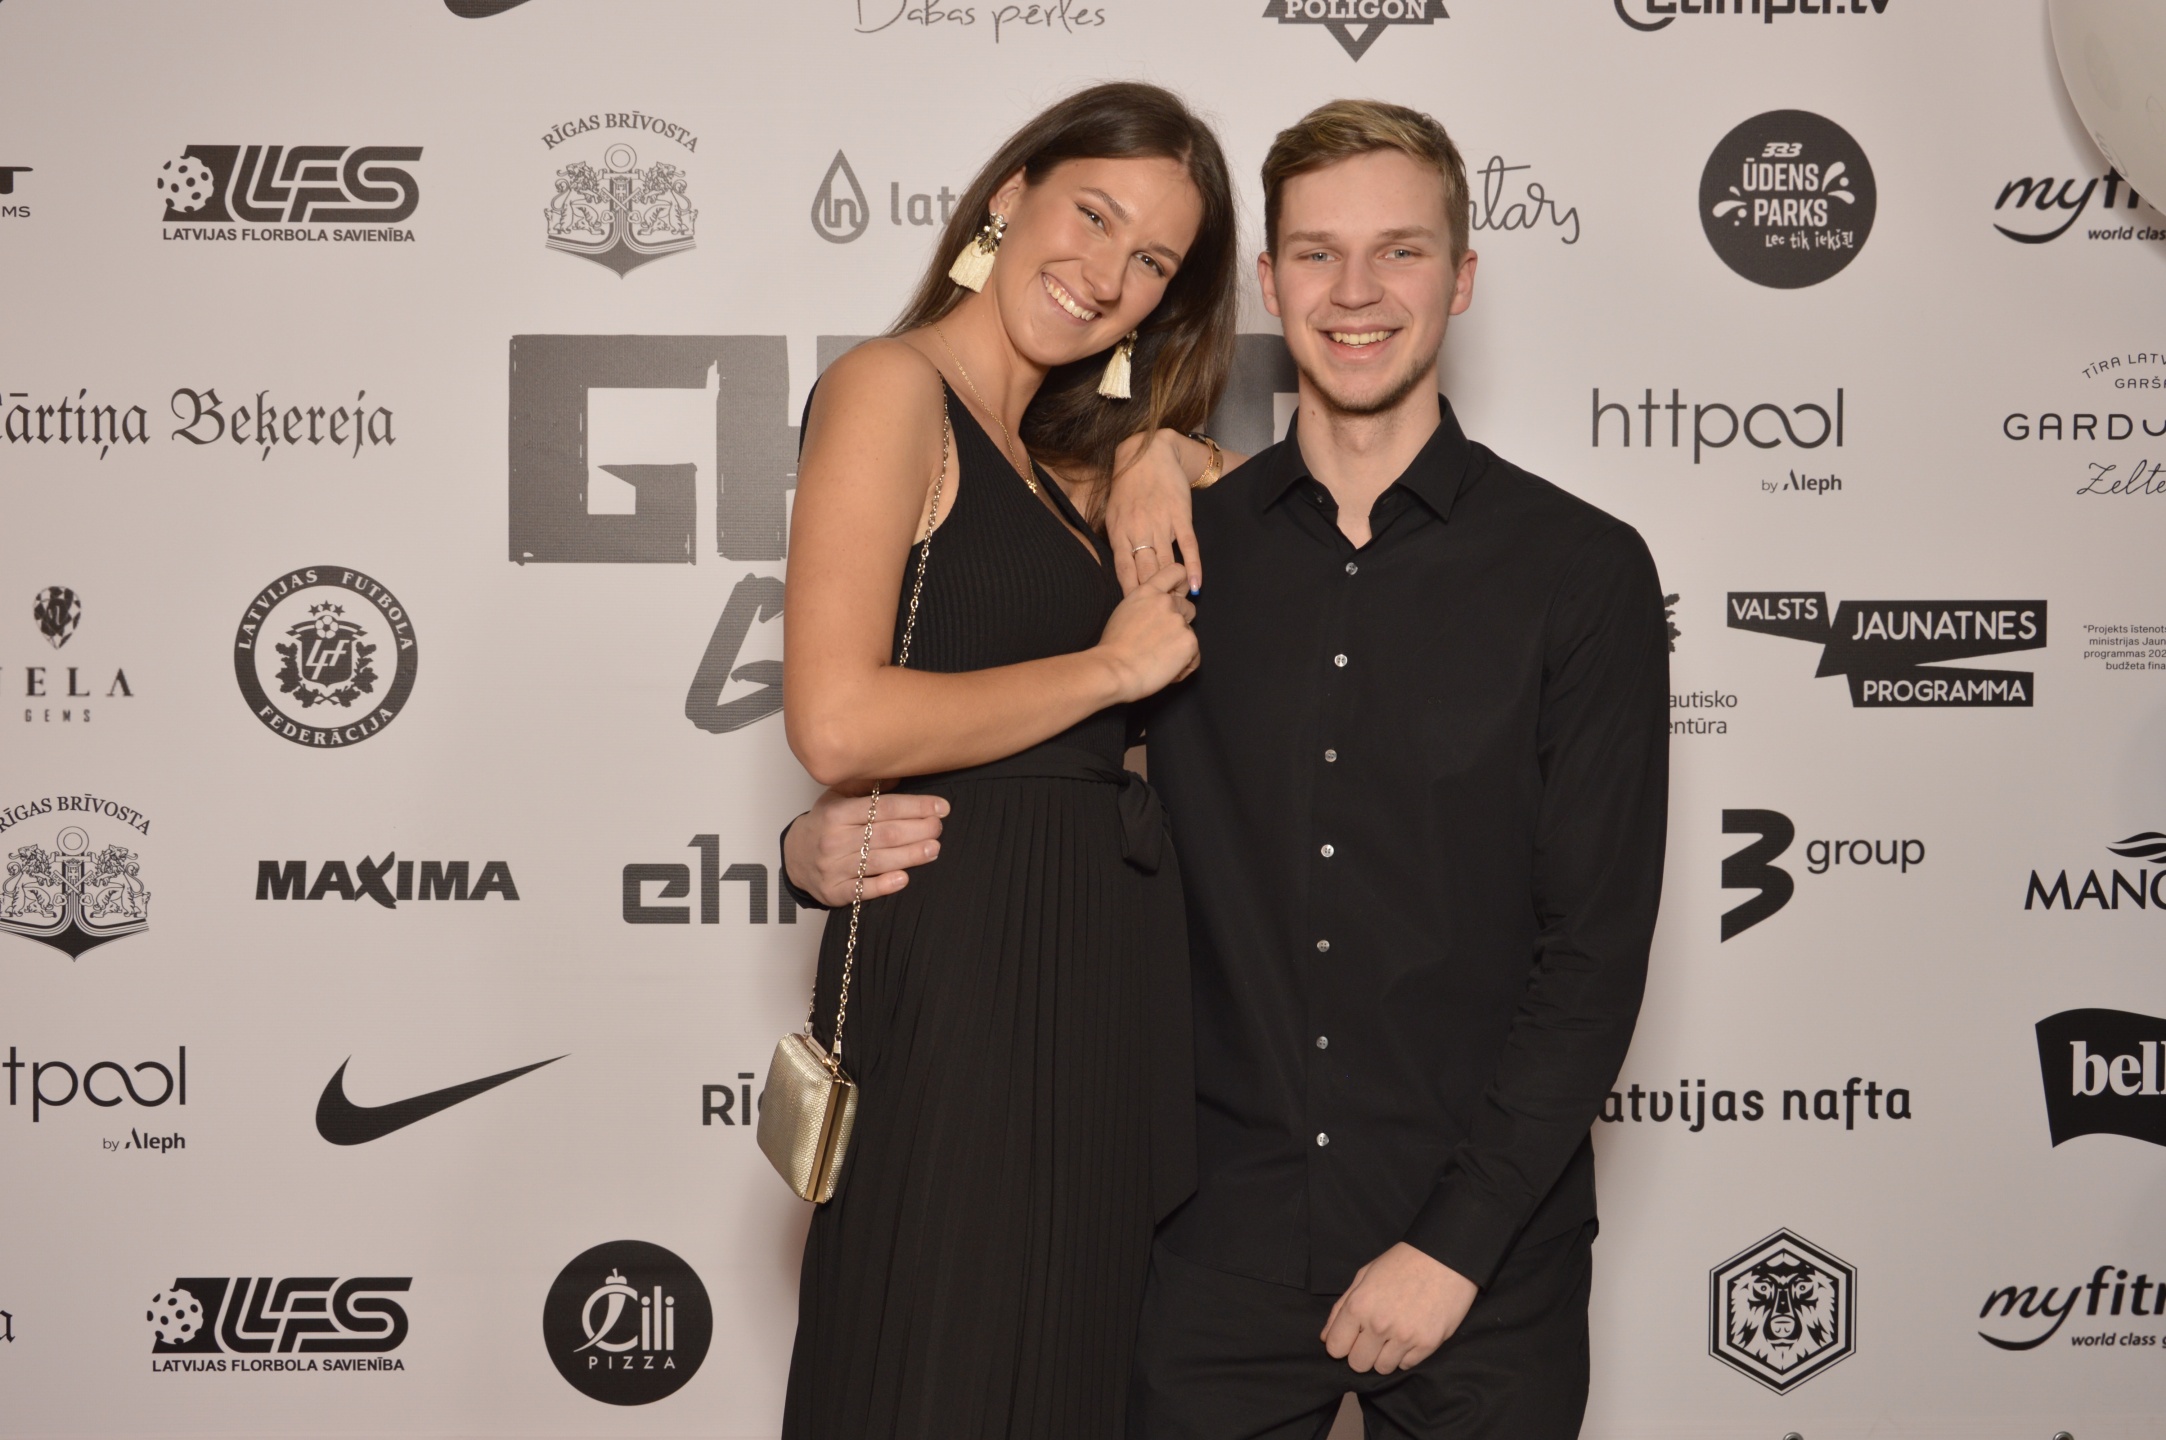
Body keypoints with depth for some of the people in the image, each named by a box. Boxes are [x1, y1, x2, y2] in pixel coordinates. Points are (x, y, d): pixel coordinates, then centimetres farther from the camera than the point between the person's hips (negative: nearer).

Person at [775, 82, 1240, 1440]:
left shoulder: (1064, 462, 19)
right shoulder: (890, 389, -7)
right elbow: (837, 722, -19)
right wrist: (1112, 667, -10)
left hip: (1100, 981, 9)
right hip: (962, 965, -9)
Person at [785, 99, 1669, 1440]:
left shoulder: (1582, 569, -4)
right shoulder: (1182, 542, 3)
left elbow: (1596, 951, -6)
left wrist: (1457, 1244, -10)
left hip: (1479, 1263, -1)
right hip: (1222, 1241, 2)